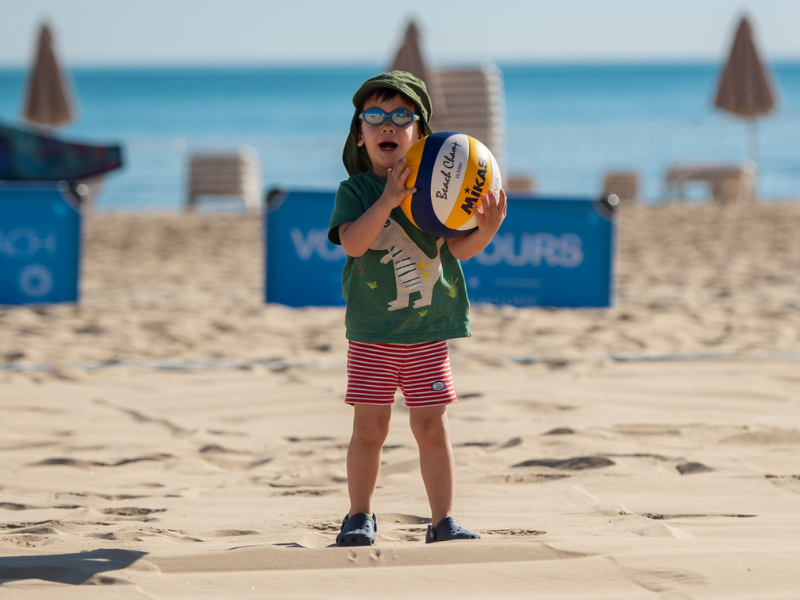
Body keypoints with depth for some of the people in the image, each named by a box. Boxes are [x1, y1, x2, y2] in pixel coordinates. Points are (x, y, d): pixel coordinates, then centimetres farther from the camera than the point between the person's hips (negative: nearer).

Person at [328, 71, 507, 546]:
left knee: (432, 427, 1)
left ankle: (444, 520, 9)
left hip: (428, 334, 1)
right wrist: (387, 201, -31)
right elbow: (353, 242, -19)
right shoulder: (356, 191, -2)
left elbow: (458, 246, 0)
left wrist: (486, 229, -20)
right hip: (372, 334, -1)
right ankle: (360, 516, 16)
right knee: (369, 428, -1)